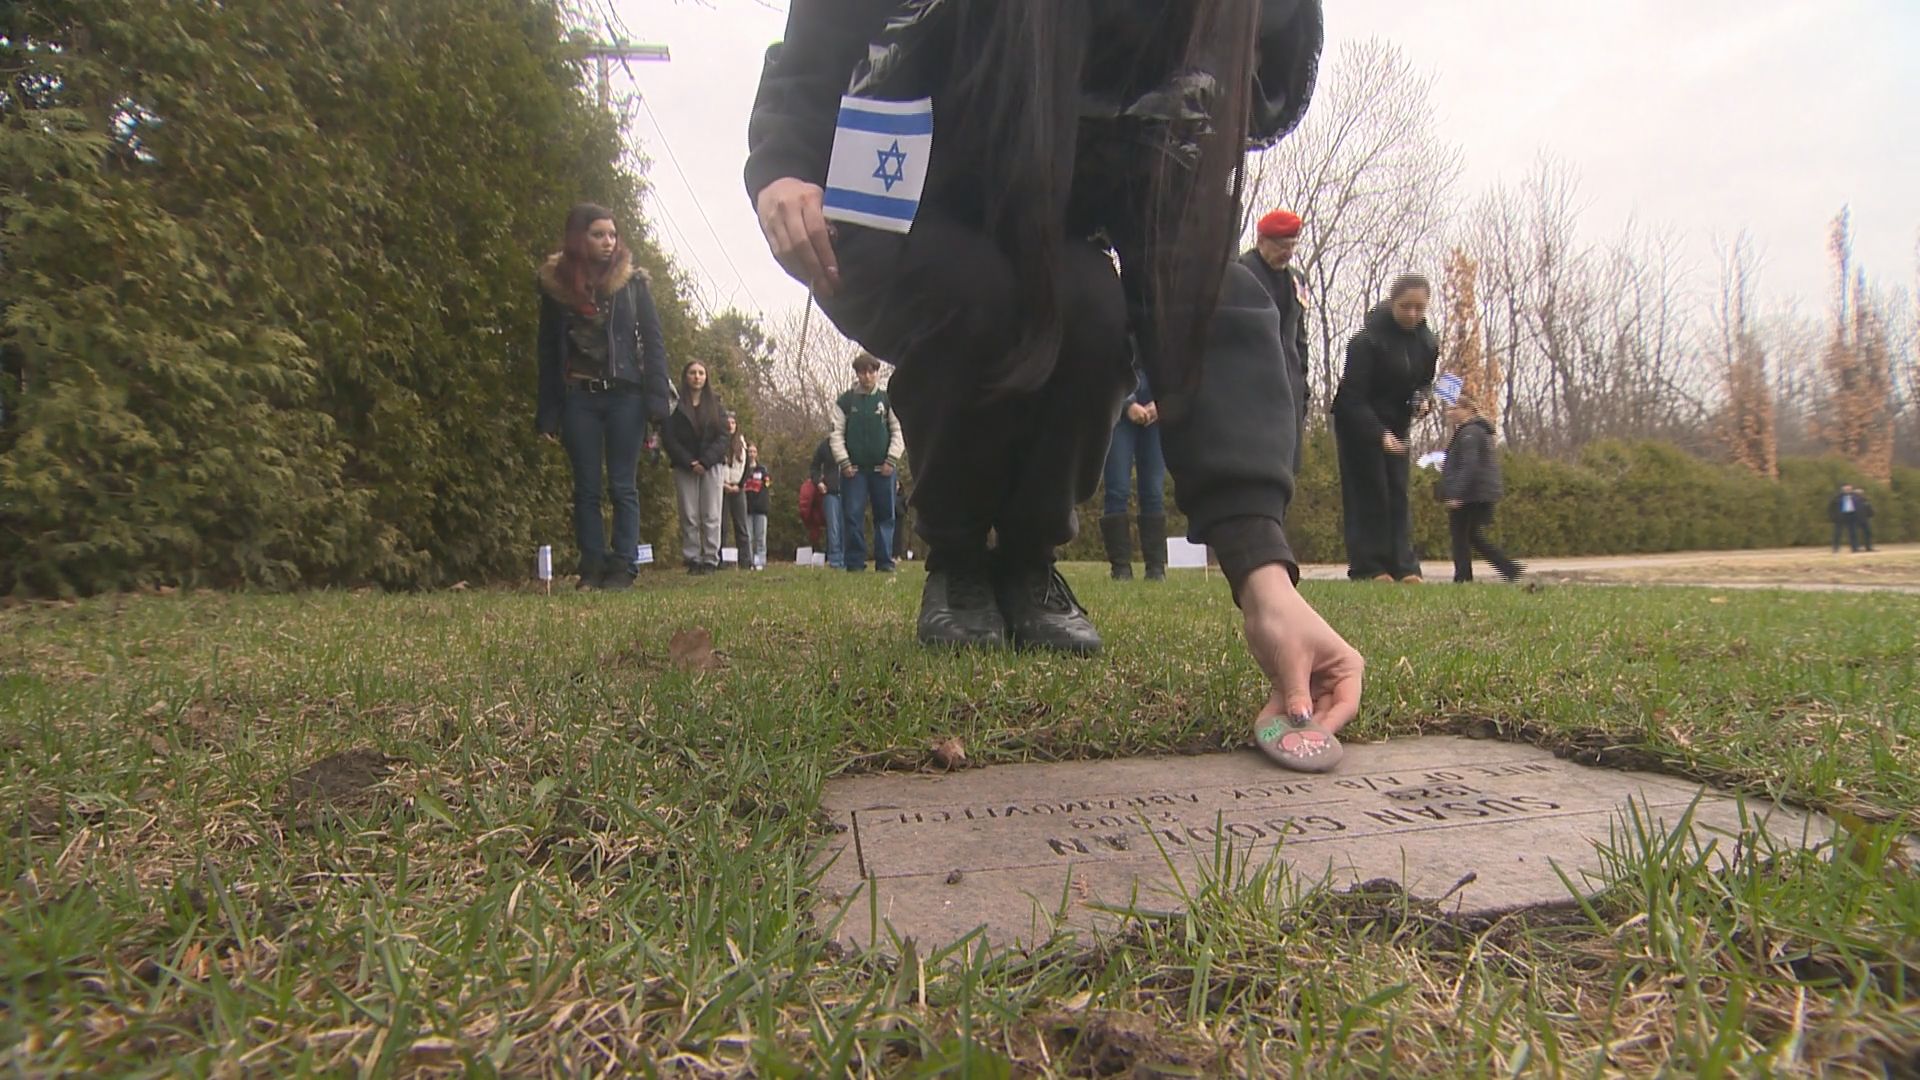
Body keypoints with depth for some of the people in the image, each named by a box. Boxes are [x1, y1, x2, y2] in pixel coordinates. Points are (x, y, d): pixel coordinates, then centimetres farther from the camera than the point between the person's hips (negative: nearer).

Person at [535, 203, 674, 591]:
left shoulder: (632, 281, 3)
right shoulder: (555, 284, 6)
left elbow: (653, 341, 0)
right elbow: (548, 351, 8)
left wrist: (657, 397, -10)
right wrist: (548, 412, 3)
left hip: (625, 395, -1)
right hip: (578, 398, 2)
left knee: (623, 486, 0)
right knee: (586, 487, 4)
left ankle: (623, 565, 3)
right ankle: (592, 567, 8)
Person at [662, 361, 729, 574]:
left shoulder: (715, 405, 11)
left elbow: (722, 437, 3)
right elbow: (668, 438, -1)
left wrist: (705, 461, -11)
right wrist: (689, 462, -12)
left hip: (711, 466, 1)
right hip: (684, 467, -1)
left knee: (711, 516, -4)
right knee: (689, 516, -3)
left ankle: (711, 560, -2)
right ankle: (692, 560, 0)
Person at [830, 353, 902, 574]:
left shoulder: (888, 400, 7)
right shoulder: (845, 401, 7)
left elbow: (898, 431, 4)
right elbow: (836, 433, 5)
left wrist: (892, 460, -6)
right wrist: (843, 462, -5)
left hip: (882, 468, 0)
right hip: (853, 468, 0)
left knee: (885, 515, 2)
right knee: (853, 515, -2)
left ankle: (885, 561, 7)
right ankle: (854, 562, 3)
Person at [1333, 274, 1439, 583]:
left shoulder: (1428, 343, -1)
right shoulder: (1367, 341, -21)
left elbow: (1424, 382, 15)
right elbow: (1353, 397, -24)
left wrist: (1422, 401, -10)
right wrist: (1380, 434, -34)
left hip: (1396, 424, 6)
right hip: (1358, 424, -6)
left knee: (1398, 493, 1)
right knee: (1369, 492, -9)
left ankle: (1404, 567, 0)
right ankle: (1368, 567, -7)